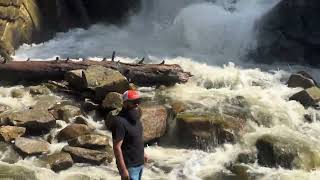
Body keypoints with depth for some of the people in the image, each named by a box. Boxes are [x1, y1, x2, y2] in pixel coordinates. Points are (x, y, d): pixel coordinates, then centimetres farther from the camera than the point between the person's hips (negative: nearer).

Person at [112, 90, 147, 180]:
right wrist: (123, 169, -25)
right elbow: (117, 147, -25)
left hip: (139, 163, 9)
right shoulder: (120, 122, -24)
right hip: (130, 166, -9)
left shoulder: (135, 118, 5)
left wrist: (142, 153, 23)